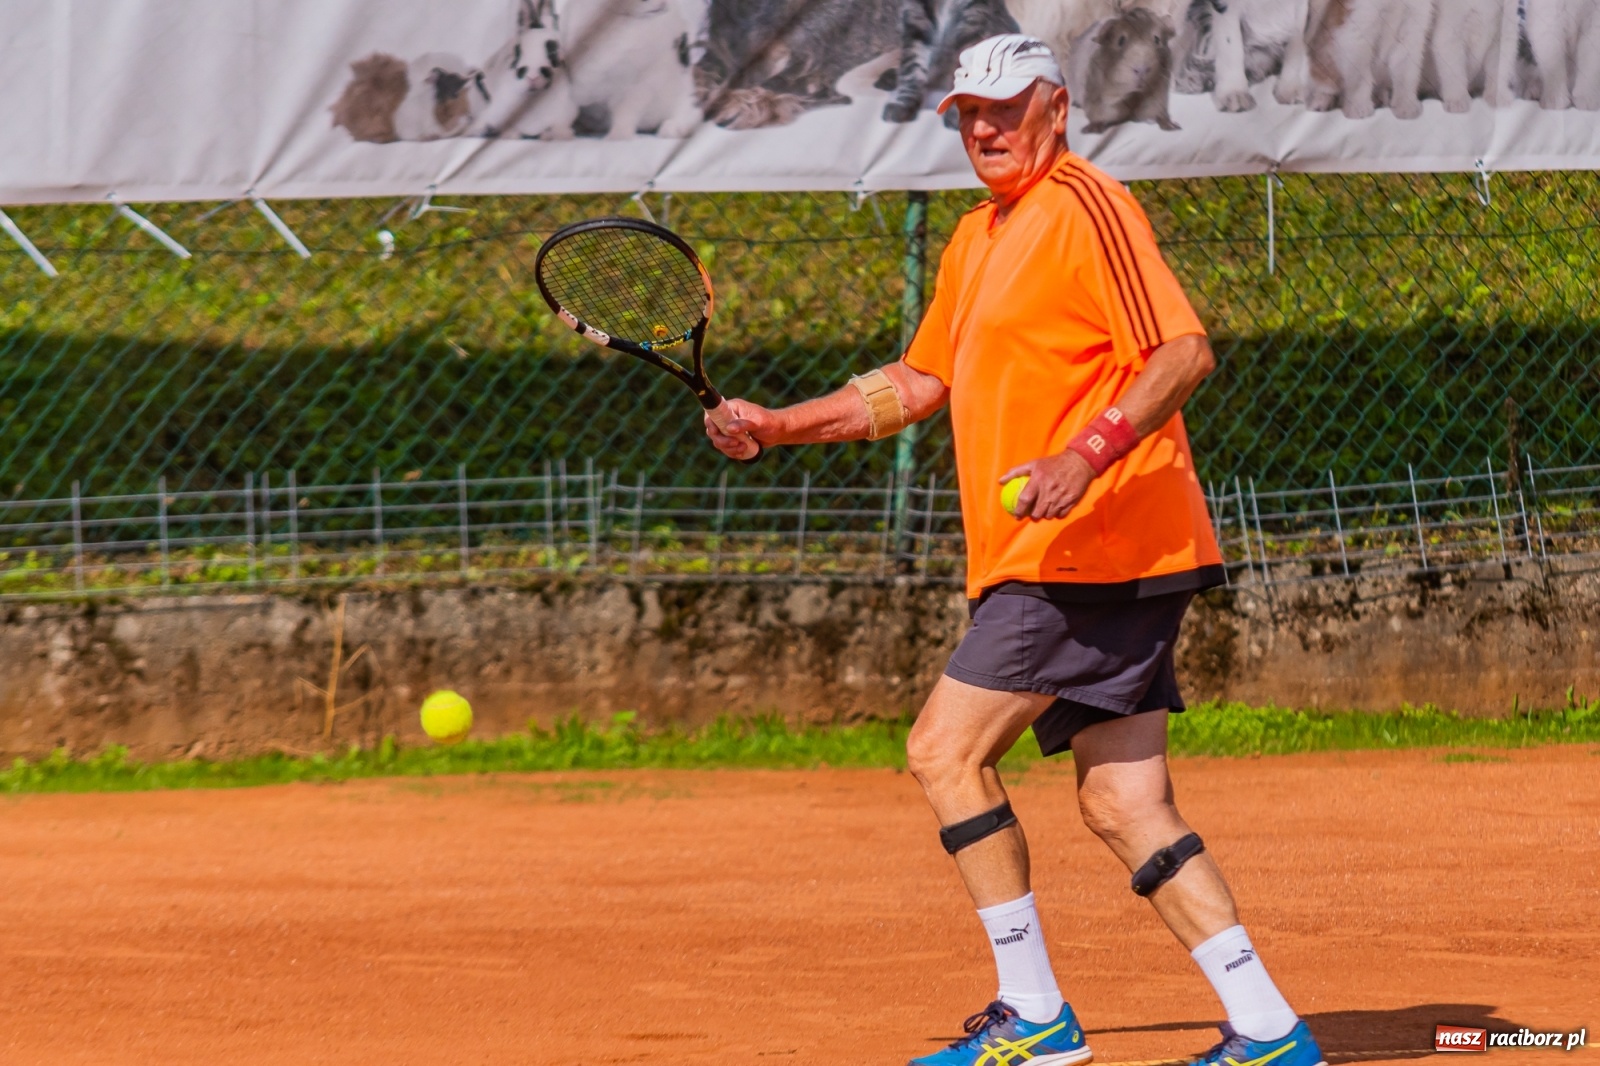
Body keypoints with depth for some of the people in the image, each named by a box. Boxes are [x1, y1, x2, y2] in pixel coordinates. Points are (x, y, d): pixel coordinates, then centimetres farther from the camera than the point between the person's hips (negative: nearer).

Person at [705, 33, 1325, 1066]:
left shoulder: (1085, 207, -9)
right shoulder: (979, 237, 21)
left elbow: (1186, 352, -18)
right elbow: (920, 383, 31)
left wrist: (1088, 455, -29)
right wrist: (780, 425, 23)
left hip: (1089, 548, -9)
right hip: (1086, 560, 9)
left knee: (947, 749, -7)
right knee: (1124, 805, 4)